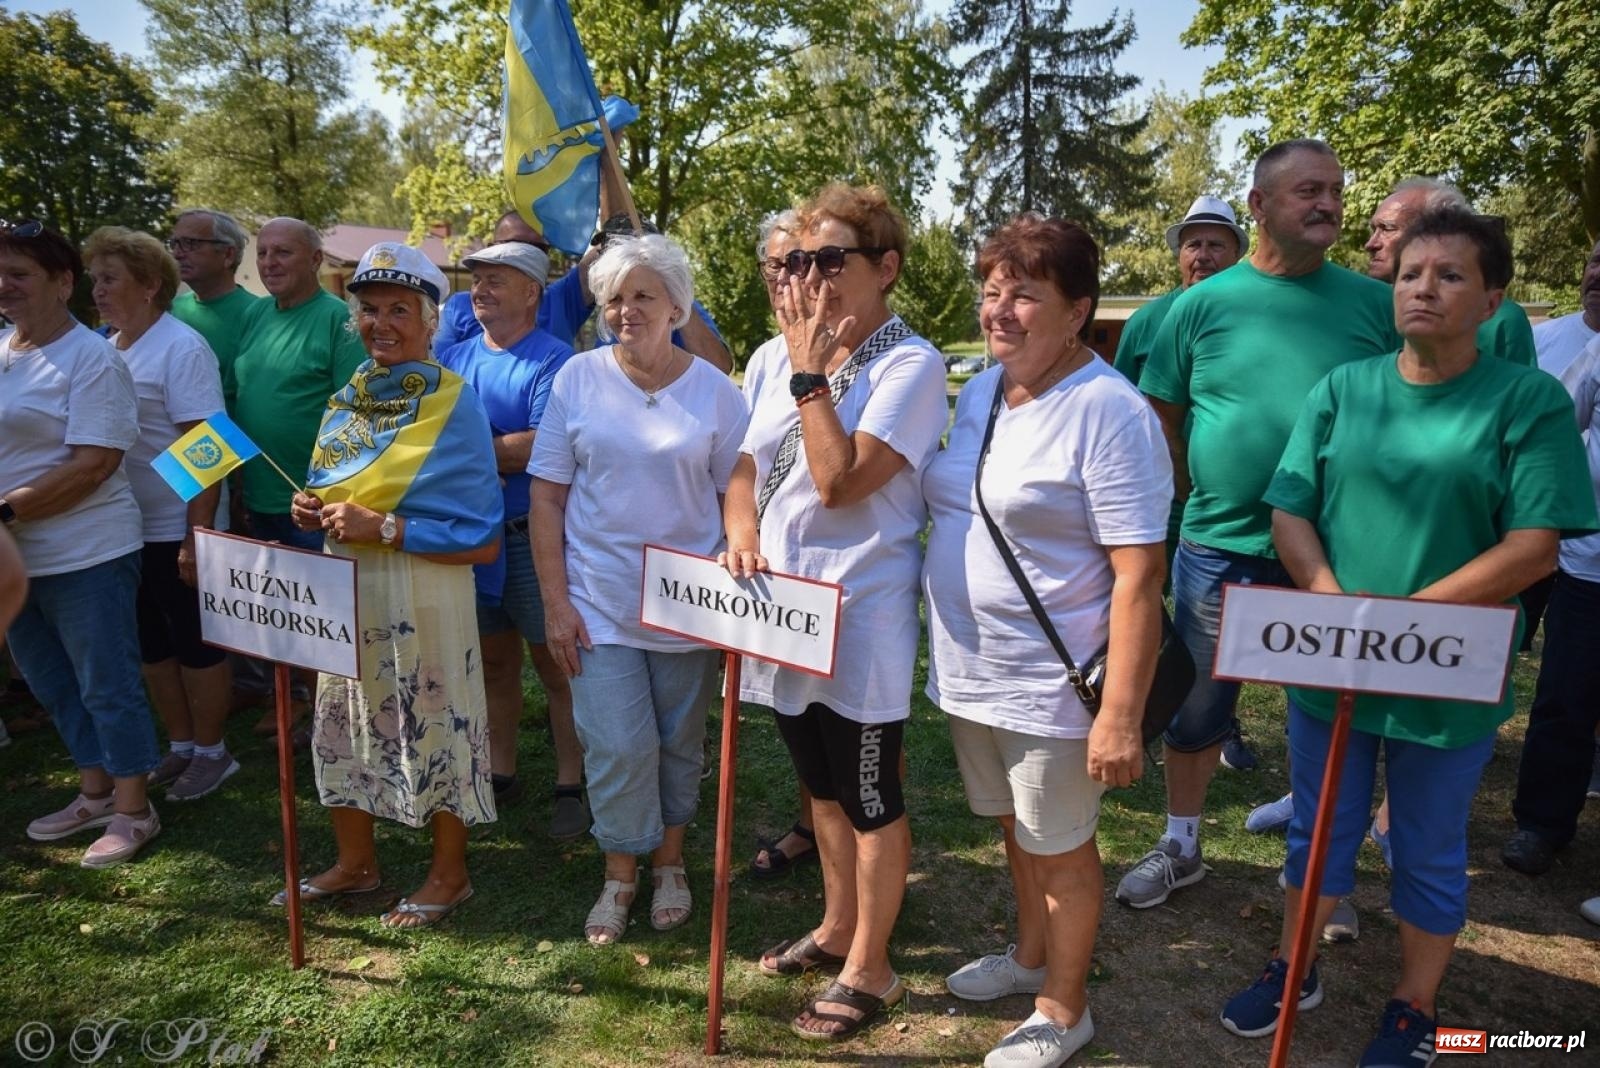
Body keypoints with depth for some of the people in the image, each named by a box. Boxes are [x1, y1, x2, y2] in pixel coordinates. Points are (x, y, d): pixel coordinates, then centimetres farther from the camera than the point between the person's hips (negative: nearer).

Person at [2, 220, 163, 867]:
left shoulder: (91, 358, -12)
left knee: (107, 685, 3)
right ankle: (95, 794, 33)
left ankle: (133, 810, 16)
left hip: (85, 555, -8)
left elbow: (93, 466, -19)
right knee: (54, 686, 18)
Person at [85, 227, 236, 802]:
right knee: (153, 645, 16)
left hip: (176, 531, -8)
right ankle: (180, 747, 30)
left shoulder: (181, 349, -14)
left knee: (196, 645, 5)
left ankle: (212, 752, 20)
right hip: (127, 530, 8)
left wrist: (197, 537, -23)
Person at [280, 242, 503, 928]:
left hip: (421, 598, -7)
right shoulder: (348, 397, 8)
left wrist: (382, 528, -22)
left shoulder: (454, 406, -13)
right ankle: (355, 863, 38)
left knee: (432, 730, 5)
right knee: (343, 727, 17)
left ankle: (449, 875, 27)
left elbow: (483, 541, -17)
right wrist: (314, 510, 0)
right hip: (345, 589, 7)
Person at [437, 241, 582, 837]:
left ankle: (571, 785, 15)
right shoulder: (454, 359, 11)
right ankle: (500, 772, 32)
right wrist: (499, 454, -14)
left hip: (533, 536, -6)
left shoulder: (552, 362, -10)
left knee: (555, 665, 2)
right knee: (493, 661, 17)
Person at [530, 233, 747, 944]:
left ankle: (669, 864, 35)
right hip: (599, 603, 0)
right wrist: (555, 602, -5)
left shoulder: (714, 391, -2)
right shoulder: (578, 378, -1)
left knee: (679, 742, 13)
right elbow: (546, 494, 0)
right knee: (618, 746, -2)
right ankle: (620, 874, 22)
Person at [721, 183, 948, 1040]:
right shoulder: (785, 360, 9)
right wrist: (743, 538, -6)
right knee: (822, 783, 21)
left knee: (870, 797, 8)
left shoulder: (910, 364, -14)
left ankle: (869, 969, 25)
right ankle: (838, 928, 41)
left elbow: (840, 483, -23)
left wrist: (811, 372, -17)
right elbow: (748, 467, 13)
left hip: (861, 617, -7)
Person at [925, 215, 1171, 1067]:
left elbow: (1138, 578, -21)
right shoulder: (977, 392, 5)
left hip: (1049, 685, -7)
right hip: (966, 671, 7)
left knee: (1059, 849, 12)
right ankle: (1030, 956, 49)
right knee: (1015, 829, 25)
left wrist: (1121, 715, -23)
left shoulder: (1108, 413, -20)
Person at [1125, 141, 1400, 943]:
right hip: (1219, 547, 0)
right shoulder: (1204, 304, -2)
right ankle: (1180, 847, 34)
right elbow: (1160, 418, 4)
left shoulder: (1373, 304, 0)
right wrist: (1201, 494, 0)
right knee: (1197, 706, 13)